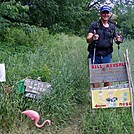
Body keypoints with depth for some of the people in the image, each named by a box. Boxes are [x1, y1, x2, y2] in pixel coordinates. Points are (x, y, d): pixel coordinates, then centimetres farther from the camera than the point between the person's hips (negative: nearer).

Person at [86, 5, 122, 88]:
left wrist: (118, 40, -9)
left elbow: (116, 39, 16)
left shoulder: (112, 27, 13)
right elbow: (88, 39, -8)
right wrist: (92, 38, -32)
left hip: (107, 56, 3)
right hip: (95, 55, -3)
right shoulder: (94, 25, 2)